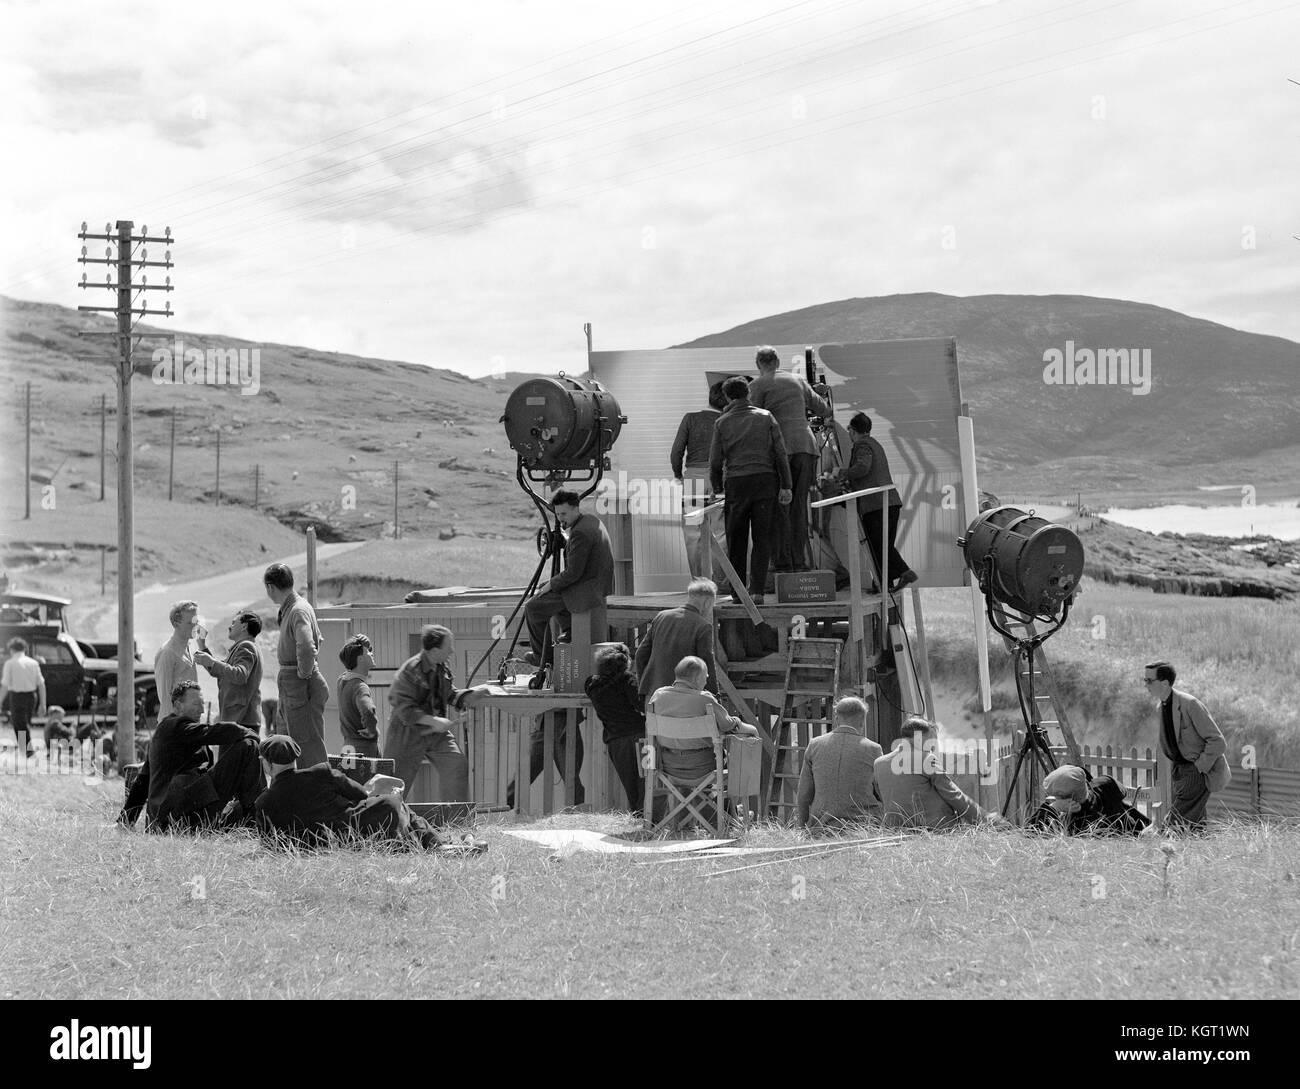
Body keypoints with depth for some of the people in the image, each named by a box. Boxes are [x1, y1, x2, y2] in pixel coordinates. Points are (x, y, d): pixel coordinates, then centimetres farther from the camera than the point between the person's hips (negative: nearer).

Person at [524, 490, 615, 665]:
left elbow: (573, 573, -23)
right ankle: (570, 629, 23)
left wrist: (550, 585, -9)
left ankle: (541, 656, 12)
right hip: (600, 584, 10)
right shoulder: (592, 520, 7)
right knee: (545, 591, 28)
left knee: (532, 608, 0)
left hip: (586, 590, -10)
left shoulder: (580, 533, -24)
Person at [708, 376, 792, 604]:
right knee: (762, 539, 3)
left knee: (736, 541, 9)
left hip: (736, 483, 0)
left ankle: (737, 591, 12)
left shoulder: (722, 423, 4)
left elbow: (715, 462, 2)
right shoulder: (766, 417, 6)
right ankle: (757, 590, -5)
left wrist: (717, 491, 12)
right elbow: (780, 454, 1)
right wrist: (785, 486, 4)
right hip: (765, 480, 0)